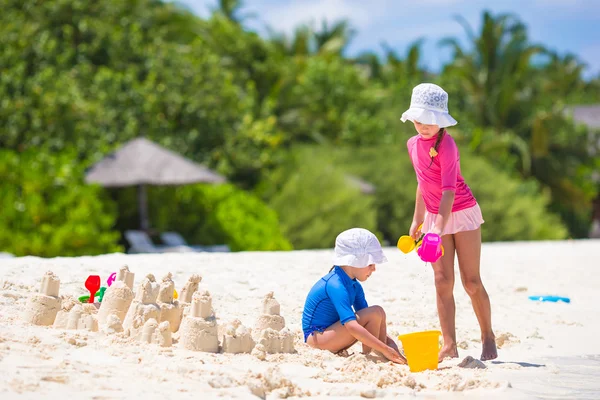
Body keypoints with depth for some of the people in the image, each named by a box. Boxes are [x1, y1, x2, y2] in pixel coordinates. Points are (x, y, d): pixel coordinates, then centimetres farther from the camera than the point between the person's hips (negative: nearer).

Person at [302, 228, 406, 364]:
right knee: (375, 313, -20)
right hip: (316, 338, -10)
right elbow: (352, 326, -33)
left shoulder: (354, 286, 8)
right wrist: (385, 349, -35)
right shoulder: (336, 286, -24)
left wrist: (388, 341, 0)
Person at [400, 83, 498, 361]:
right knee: (443, 280, -2)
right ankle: (449, 345, -3)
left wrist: (439, 227, -38)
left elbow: (449, 189, -28)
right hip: (435, 218, 6)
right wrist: (418, 219, 19)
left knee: (471, 281, -2)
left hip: (462, 213, -6)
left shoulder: (445, 145, -19)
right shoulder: (413, 144, 4)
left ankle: (488, 338, 15)